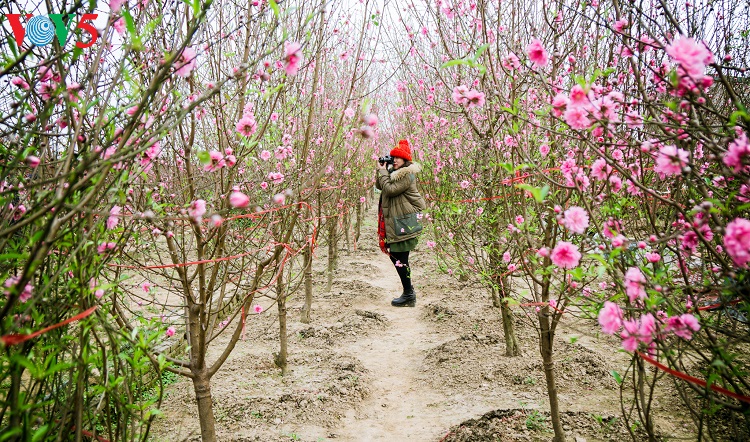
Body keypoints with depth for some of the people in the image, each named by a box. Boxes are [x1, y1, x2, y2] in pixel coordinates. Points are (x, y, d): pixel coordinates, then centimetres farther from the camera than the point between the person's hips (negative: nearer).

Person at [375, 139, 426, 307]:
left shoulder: (407, 175, -14)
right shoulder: (396, 173, 16)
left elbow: (389, 189, -21)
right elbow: (379, 186, 17)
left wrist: (383, 171, -10)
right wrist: (381, 170, 4)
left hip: (404, 221, -10)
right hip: (394, 221, 10)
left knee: (400, 257, -7)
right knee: (394, 254, 14)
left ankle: (409, 296, 3)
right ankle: (409, 290, 25)